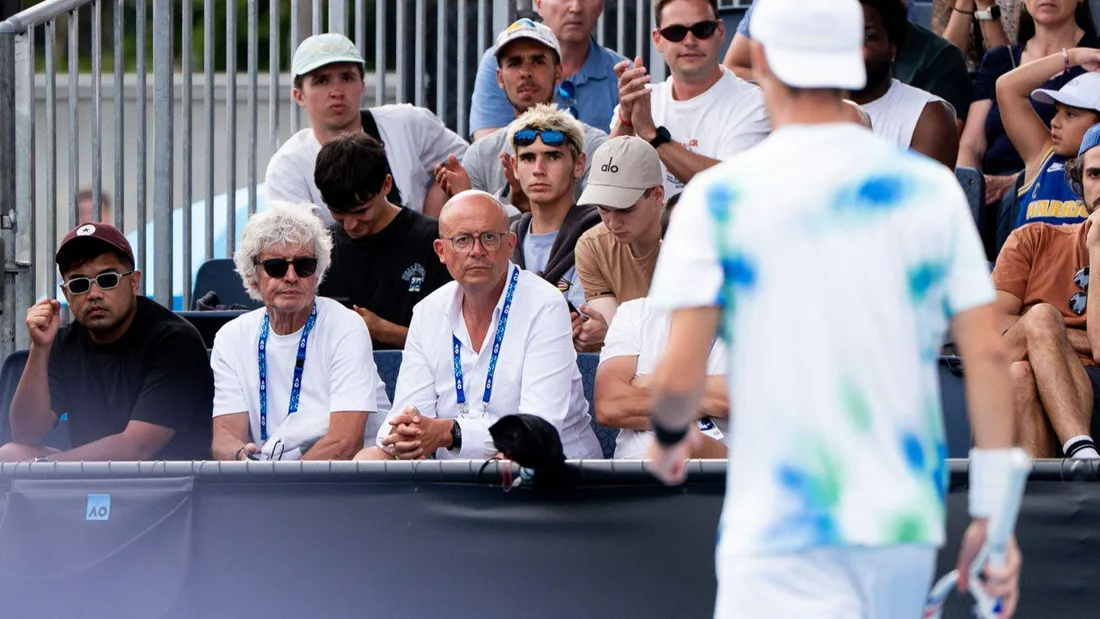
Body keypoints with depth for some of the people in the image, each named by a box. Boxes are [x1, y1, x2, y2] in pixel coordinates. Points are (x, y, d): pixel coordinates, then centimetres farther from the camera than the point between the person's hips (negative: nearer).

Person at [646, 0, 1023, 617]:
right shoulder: (931, 190, 4)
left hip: (781, 539, -4)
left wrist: (670, 434, 14)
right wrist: (991, 517, 5)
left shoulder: (719, 197, -4)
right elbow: (989, 355, 1)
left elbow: (681, 376, -8)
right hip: (907, 527, 4)